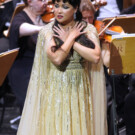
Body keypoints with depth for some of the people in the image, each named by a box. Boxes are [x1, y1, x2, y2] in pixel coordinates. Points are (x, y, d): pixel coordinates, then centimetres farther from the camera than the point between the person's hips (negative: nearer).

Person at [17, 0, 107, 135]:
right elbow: (56, 58, -19)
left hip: (80, 91, 1)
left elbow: (95, 57, -16)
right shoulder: (47, 31, -4)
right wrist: (72, 36, -11)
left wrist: (68, 40, -13)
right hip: (55, 91, -1)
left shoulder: (88, 30, 0)